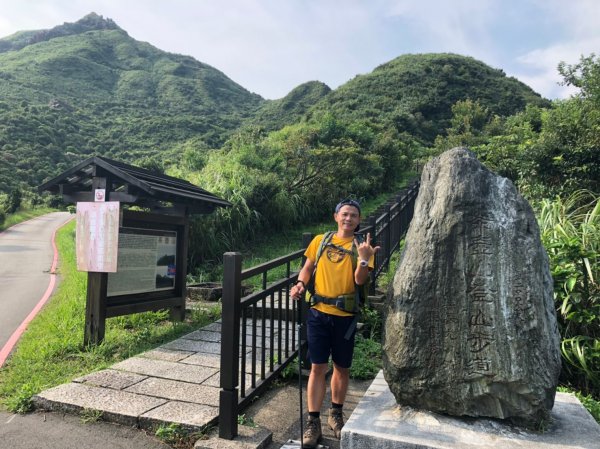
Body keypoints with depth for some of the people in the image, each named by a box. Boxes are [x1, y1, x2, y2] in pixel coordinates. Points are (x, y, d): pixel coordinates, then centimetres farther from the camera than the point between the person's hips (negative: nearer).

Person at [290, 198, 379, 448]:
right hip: (318, 313, 0)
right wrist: (300, 283, -8)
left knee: (342, 367, 14)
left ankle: (336, 414, 35)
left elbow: (360, 280, -11)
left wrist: (364, 258, -28)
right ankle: (313, 422, 15)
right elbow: (307, 267, 11)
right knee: (318, 367, 3)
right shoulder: (320, 240, 3)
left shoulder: (361, 246, -2)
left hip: (345, 316, 0)